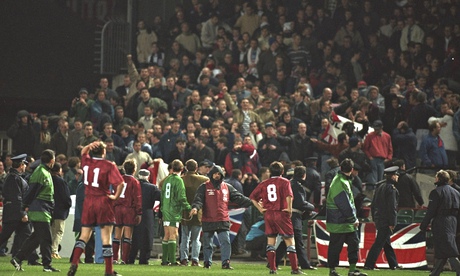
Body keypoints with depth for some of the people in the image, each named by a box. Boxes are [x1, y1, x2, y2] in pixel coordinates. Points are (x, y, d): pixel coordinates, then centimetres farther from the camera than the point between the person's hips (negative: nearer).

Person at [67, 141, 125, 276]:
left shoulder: (86, 162, 4)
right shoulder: (109, 166, -9)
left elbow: (83, 152, 28)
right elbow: (120, 183, -20)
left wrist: (90, 145, 9)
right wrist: (116, 196, -5)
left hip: (88, 203, 4)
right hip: (104, 202, -4)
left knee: (84, 236, 12)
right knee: (106, 238, -1)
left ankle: (74, 263, -5)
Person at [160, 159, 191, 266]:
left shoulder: (166, 180, 12)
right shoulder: (178, 180, -10)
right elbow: (181, 197, -15)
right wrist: (188, 208, -5)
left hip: (166, 212, 7)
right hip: (174, 211, -7)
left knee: (166, 236, 10)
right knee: (173, 235, -8)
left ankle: (165, 260, 11)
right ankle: (172, 260, -11)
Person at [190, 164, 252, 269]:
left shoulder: (227, 187, 10)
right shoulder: (204, 187, 1)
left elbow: (238, 198, 8)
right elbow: (198, 199, -10)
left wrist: (251, 202, -2)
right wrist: (195, 207, -31)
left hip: (223, 221, 1)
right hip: (208, 221, -1)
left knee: (225, 242, -8)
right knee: (208, 243, 8)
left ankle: (226, 262, -5)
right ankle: (207, 262, 22)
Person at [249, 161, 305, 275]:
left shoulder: (264, 184, 9)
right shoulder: (284, 182, -3)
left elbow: (252, 197, 8)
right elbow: (288, 195, -21)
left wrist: (260, 208, 7)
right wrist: (289, 208, -12)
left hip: (268, 215, 4)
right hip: (281, 214, -4)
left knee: (270, 242, 11)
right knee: (290, 241, 0)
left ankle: (272, 268, 7)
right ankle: (295, 269, -5)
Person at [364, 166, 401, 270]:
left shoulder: (380, 187, 12)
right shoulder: (391, 189, -15)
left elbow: (373, 204, 17)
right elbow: (392, 207, -19)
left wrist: (374, 219, 21)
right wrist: (392, 223, -18)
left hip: (378, 218, 9)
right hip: (386, 221, -9)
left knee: (387, 243, 16)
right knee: (379, 243, -7)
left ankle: (394, 264, 26)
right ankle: (369, 265, -8)